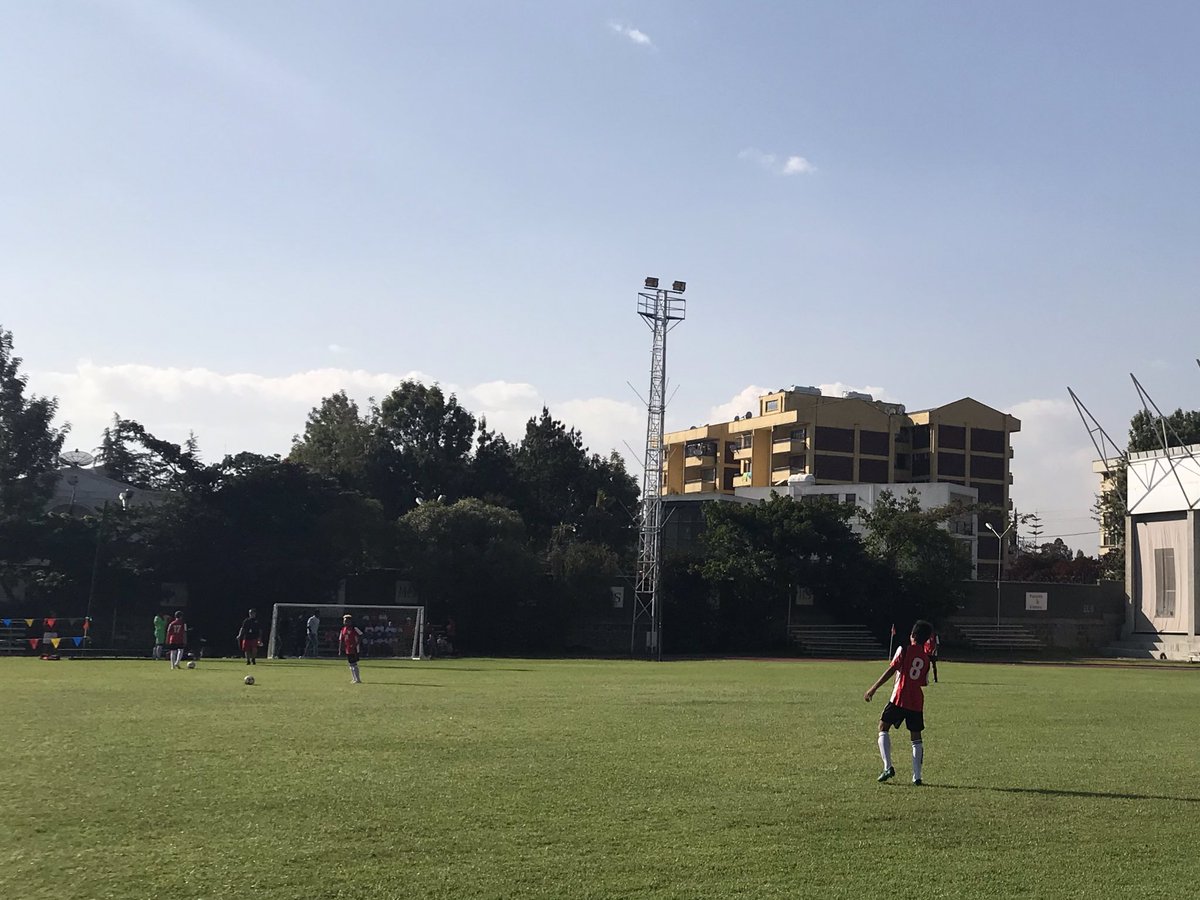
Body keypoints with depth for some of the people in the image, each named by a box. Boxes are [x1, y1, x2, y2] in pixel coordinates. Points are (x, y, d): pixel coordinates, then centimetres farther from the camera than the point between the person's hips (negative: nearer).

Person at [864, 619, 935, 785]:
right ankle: (917, 776, 6)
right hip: (917, 701, 4)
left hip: (899, 698, -4)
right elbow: (924, 682, 16)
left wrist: (873, 688, -9)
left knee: (883, 727, 7)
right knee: (916, 737, 10)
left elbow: (891, 670, -10)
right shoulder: (926, 658, 12)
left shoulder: (904, 650, -3)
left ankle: (888, 767, -8)